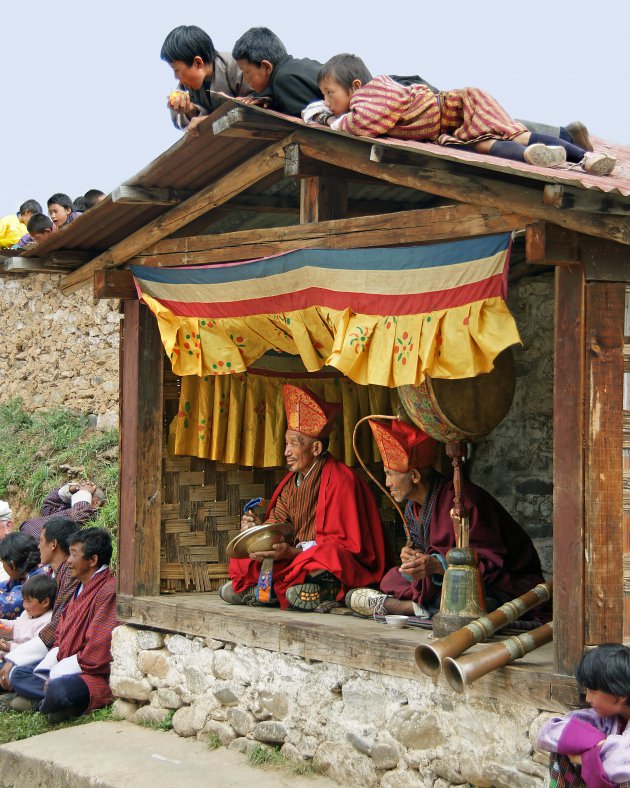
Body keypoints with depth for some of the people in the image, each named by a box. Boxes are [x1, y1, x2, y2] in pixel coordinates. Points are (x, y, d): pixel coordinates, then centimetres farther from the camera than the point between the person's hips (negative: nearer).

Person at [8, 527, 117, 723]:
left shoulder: (109, 592, -18)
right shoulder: (81, 588, 16)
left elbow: (96, 655, -22)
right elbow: (61, 639, 18)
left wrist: (56, 674, -13)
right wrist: (43, 670, 1)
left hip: (99, 676, -11)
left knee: (58, 689, -37)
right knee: (18, 674, 9)